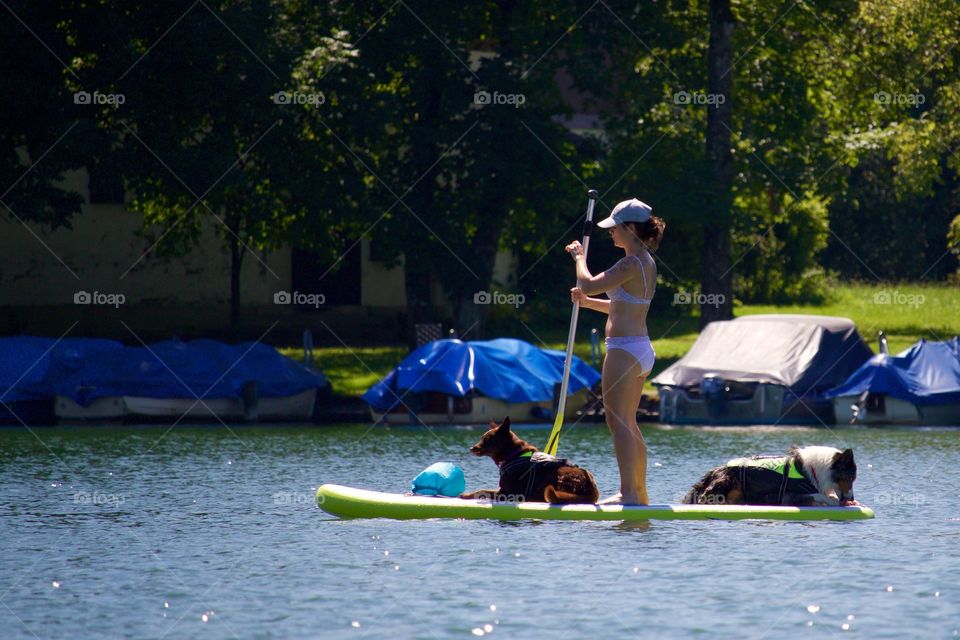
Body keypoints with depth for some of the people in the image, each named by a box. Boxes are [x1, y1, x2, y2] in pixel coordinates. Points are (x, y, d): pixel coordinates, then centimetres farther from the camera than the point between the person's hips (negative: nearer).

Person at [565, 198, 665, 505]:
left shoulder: (631, 264, -17)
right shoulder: (648, 263, 14)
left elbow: (588, 285, -21)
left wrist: (579, 257, -4)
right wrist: (588, 302, 15)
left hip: (625, 349, -10)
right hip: (641, 350, 10)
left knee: (618, 422, -9)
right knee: (629, 424, 15)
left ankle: (628, 493, -14)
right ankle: (639, 493, 18)